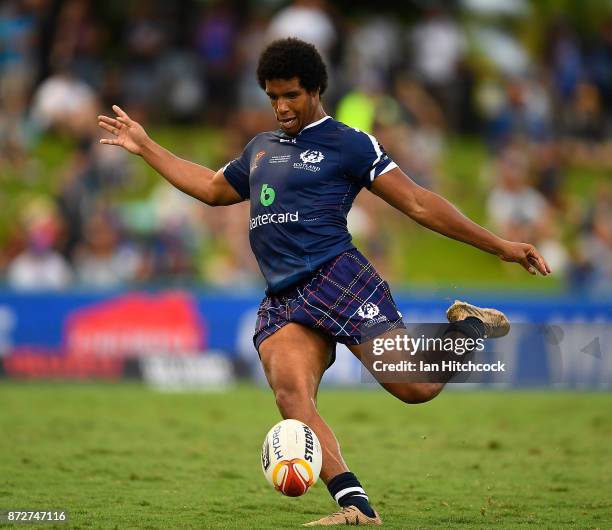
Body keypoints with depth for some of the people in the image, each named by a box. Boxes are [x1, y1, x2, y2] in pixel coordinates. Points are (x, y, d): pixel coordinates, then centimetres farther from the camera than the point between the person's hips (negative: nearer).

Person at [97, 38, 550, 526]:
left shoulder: (348, 144, 4)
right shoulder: (261, 148, 25)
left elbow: (417, 202, 1)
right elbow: (213, 188, 42)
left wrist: (499, 246, -5)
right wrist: (146, 148, 45)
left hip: (338, 280, -5)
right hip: (281, 303, 5)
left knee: (415, 387, -16)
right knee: (291, 394, -25)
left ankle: (464, 326, 16)